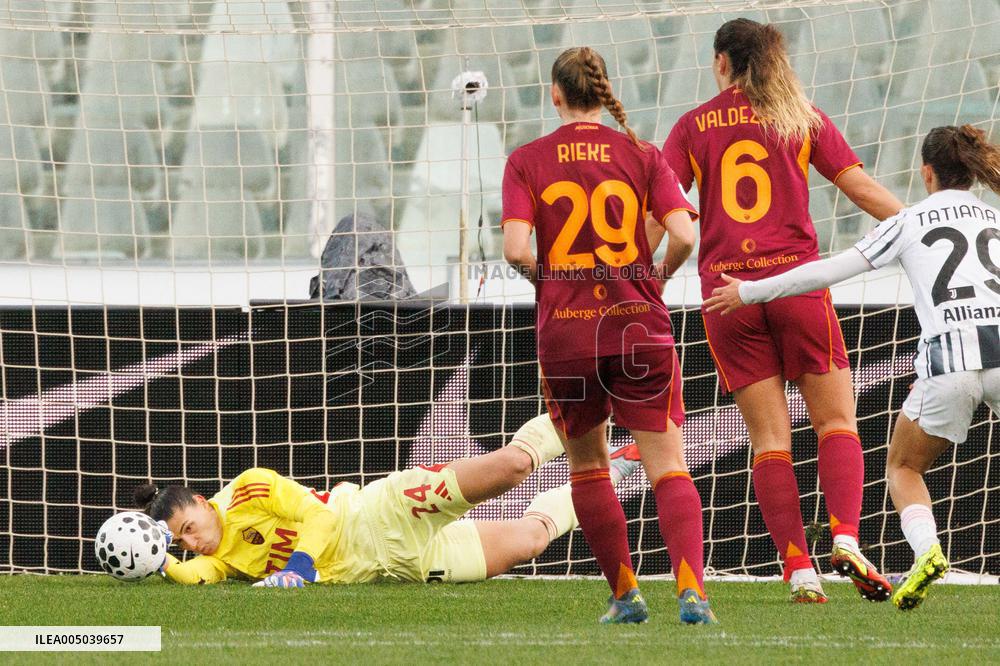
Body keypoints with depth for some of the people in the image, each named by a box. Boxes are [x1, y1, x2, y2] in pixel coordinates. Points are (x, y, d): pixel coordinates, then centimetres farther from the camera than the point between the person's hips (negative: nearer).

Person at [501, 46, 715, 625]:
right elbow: (683, 235, -8)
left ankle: (625, 593, 15)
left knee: (587, 465, 18)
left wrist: (548, 280, 9)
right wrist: (660, 274, 12)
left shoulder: (527, 161, 1)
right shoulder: (641, 155, 2)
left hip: (565, 329, 0)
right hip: (639, 325, 0)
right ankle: (692, 588, -19)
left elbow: (515, 247, -11)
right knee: (668, 466, 0)